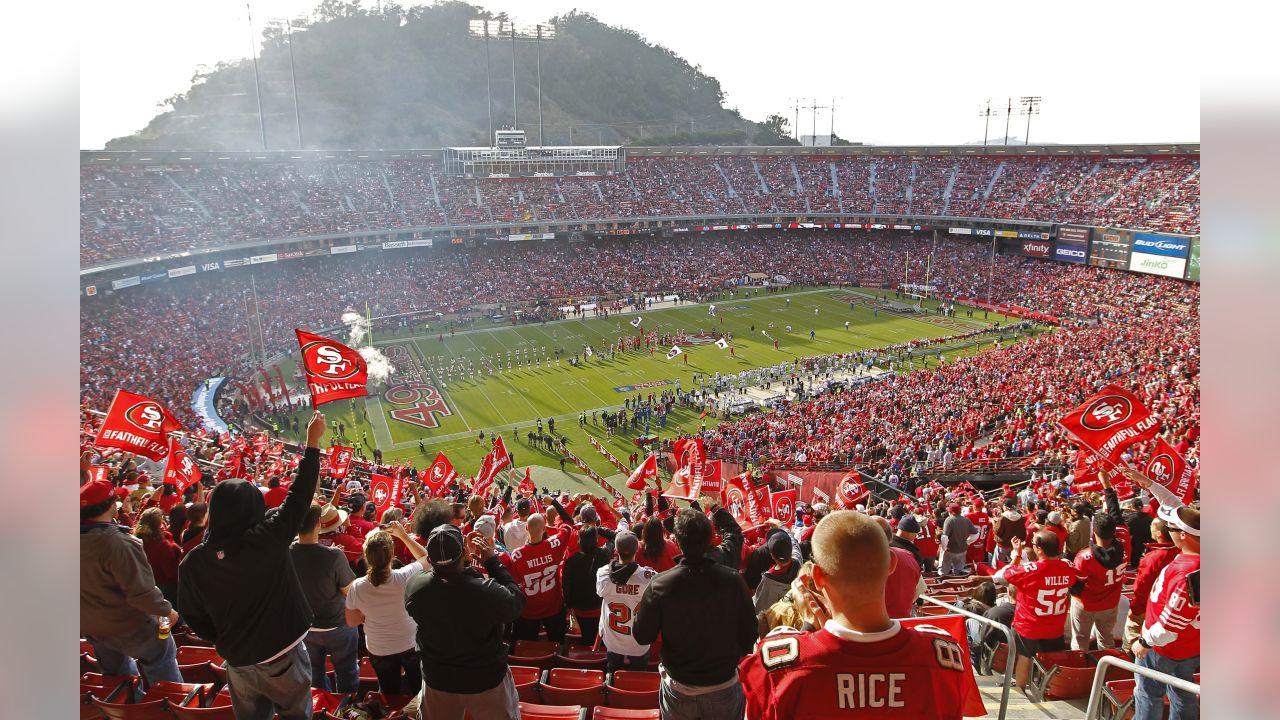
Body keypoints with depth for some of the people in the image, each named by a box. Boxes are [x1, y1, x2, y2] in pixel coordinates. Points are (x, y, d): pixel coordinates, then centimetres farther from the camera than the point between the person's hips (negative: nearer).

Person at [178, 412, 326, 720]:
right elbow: (299, 496, -16)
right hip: (283, 654, -4)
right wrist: (313, 443, -9)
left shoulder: (192, 562, -12)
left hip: (237, 660, 4)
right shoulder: (266, 540, -24)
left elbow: (193, 616, 1)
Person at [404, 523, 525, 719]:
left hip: (437, 682, 3)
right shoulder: (488, 591, -35)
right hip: (487, 681, -2)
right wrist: (493, 562, -11)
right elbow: (517, 602, -14)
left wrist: (459, 556, -1)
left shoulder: (413, 586, -23)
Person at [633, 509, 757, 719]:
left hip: (679, 692, 0)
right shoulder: (733, 580, -19)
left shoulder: (659, 586, -21)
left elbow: (642, 637, -9)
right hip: (725, 690, 0)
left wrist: (640, 612, 10)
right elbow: (749, 633, -7)